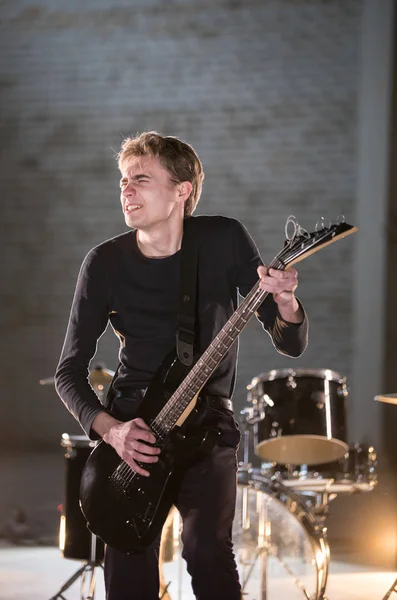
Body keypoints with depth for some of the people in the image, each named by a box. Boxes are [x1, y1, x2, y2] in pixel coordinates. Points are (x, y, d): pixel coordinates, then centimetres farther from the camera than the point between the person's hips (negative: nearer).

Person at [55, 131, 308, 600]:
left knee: (207, 550, -18)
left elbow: (292, 344, -6)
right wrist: (108, 429, -18)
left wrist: (284, 302, -28)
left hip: (207, 421, -1)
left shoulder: (224, 241, -7)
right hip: (128, 426, 1)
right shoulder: (105, 263, -6)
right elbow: (69, 371, -1)